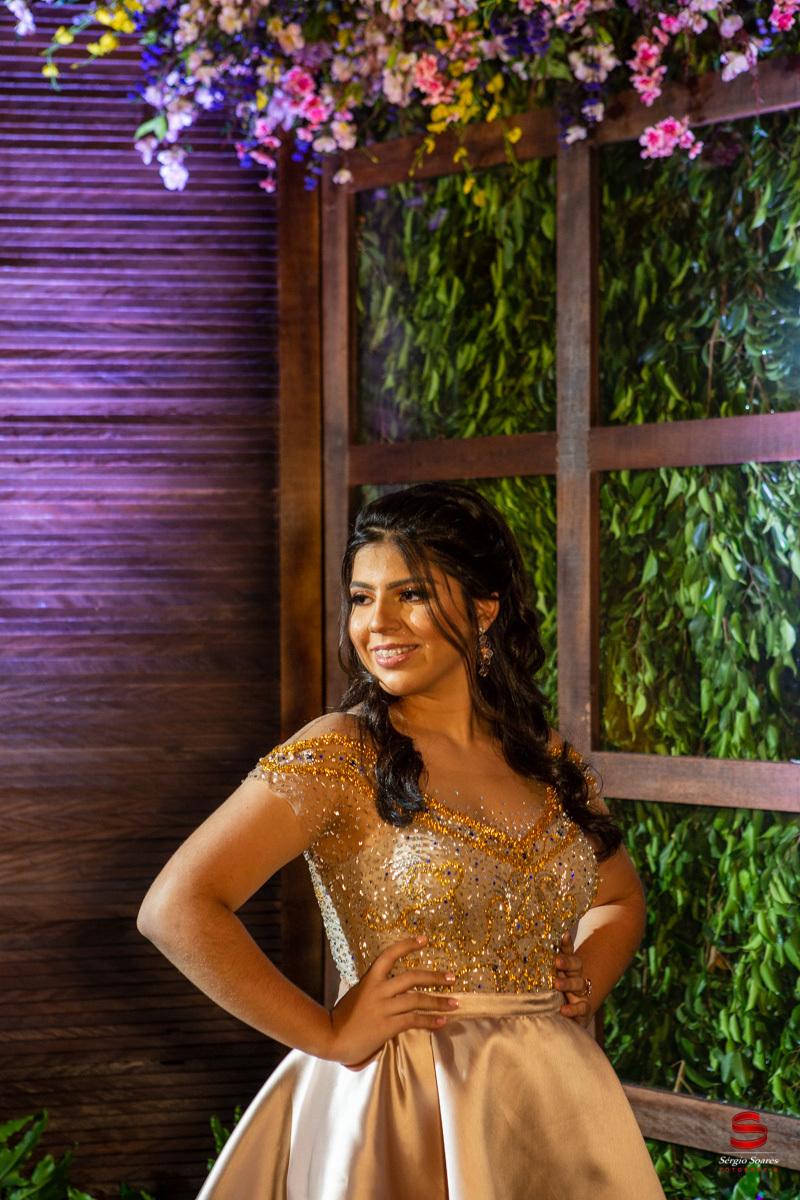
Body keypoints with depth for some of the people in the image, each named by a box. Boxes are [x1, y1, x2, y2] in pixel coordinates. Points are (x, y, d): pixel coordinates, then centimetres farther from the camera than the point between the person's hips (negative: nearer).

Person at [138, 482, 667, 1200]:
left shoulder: (549, 759, 5)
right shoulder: (339, 756, -12)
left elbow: (620, 897, 23)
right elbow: (175, 909, -21)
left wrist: (583, 992, 4)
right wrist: (326, 1034, -16)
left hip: (556, 1100, 5)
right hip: (404, 1112, -5)